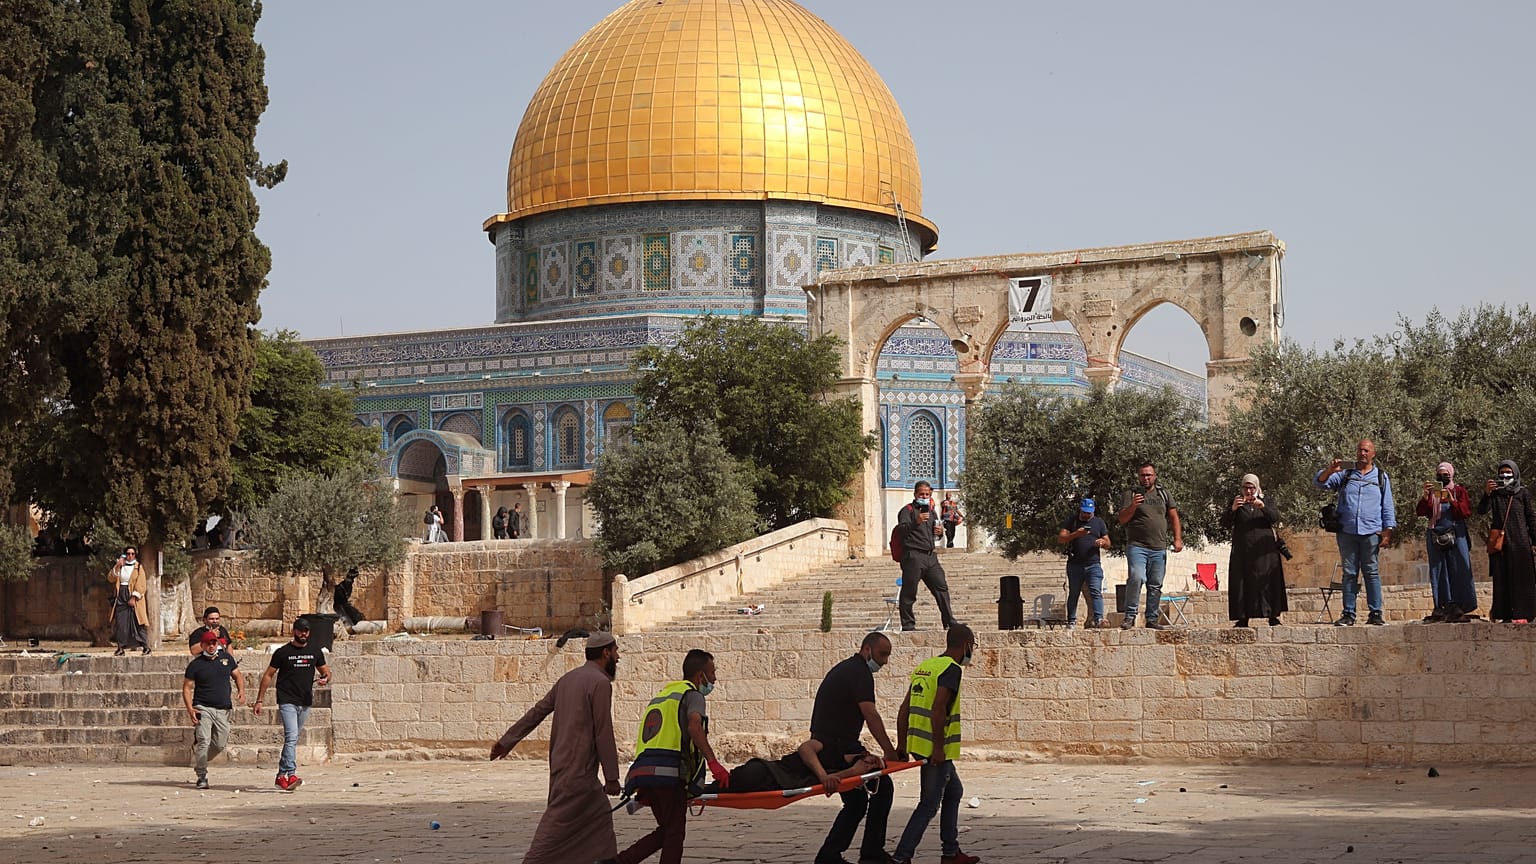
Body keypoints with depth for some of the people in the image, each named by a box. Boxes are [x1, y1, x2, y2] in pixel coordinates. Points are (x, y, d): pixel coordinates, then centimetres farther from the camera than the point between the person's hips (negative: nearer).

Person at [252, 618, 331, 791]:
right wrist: (259, 700, 0)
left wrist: (325, 678, -7)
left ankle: (281, 775, 22)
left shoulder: (315, 652, 11)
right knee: (291, 737, -20)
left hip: (305, 703, 5)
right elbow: (268, 675, 4)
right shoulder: (283, 652, -1)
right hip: (287, 702, -5)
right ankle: (291, 775, -28)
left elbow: (326, 671, 19)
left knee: (293, 740, 12)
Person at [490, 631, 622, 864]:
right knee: (559, 824, -9)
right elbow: (603, 733, -15)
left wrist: (507, 741, 18)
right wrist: (612, 777, -12)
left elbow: (537, 711, 15)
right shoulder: (600, 683, -13)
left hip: (561, 763, 9)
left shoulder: (568, 678, 14)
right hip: (577, 769, -9)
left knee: (599, 816, 15)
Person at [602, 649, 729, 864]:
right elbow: (694, 727, -17)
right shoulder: (692, 694, 5)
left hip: (643, 770, 8)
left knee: (666, 830, 15)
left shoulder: (663, 694, 31)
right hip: (669, 772, -8)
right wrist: (713, 762, -28)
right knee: (675, 832, -1)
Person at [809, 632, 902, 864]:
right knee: (882, 787, -5)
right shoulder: (860, 673, -12)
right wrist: (890, 751, -17)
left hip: (823, 746, 10)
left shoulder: (844, 669, 20)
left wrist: (859, 751, 20)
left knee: (857, 802, 18)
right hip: (839, 747, -10)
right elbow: (871, 716, -19)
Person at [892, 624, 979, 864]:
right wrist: (939, 747, -21)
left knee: (953, 791, 22)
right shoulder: (951, 669, -12)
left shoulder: (924, 667, 14)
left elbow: (904, 710, 15)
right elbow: (938, 710, -23)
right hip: (936, 750, -9)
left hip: (918, 743, 9)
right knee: (929, 804, -4)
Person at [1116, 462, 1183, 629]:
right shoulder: (1130, 495, 7)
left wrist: (1177, 539, 2)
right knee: (1136, 578, -21)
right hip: (1137, 546, -4)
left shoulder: (1163, 494, 16)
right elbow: (1122, 520, 0)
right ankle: (1130, 616, -14)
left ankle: (1152, 619, 11)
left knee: (1155, 585, 4)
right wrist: (1133, 506, -18)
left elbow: (1174, 517, 14)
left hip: (1159, 548, 4)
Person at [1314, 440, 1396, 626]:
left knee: (1372, 573, -2)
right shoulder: (1344, 475, 13)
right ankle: (1348, 614, 2)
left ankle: (1375, 613, 0)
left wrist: (1387, 531, -1)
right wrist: (1329, 470, -16)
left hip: (1371, 532, -1)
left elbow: (1388, 506, 10)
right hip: (1347, 532, 1)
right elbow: (1318, 482, 5)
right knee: (1349, 574, 1)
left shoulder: (1381, 477, 12)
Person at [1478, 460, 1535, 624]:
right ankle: (1506, 614, 0)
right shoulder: (1494, 493, 8)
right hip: (1500, 541, 1)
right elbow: (1482, 510, -7)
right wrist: (1486, 493, -24)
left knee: (1521, 577, -3)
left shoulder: (1523, 493, 6)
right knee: (1501, 578, -1)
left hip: (1519, 541, -1)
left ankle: (1522, 613, -3)